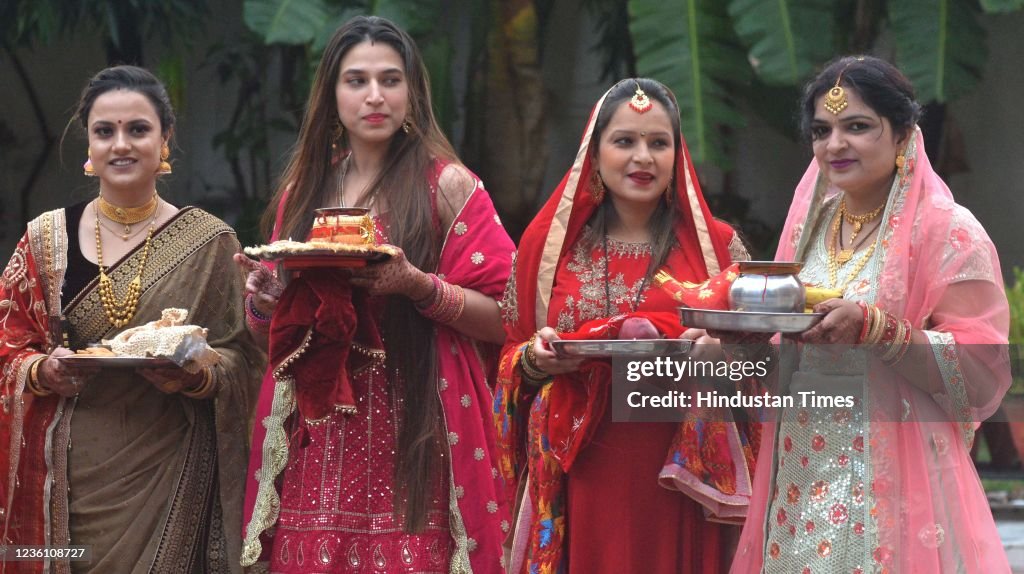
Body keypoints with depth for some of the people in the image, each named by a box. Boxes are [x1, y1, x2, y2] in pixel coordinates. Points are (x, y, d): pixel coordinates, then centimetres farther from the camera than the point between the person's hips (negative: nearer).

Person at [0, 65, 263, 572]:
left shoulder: (209, 242, 2)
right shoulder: (47, 238, 6)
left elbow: (241, 358, 2)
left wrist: (196, 375, -18)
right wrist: (43, 371, -12)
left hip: (170, 473, -1)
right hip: (72, 479, 1)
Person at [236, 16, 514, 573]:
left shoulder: (447, 185, -1)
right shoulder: (303, 191, 11)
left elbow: (500, 318, -5)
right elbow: (264, 321, 19)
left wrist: (418, 286, -19)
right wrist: (267, 293, -3)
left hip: (415, 437, -3)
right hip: (316, 440, 3)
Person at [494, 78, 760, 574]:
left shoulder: (717, 245, 5)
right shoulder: (547, 241, 7)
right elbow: (512, 358, 13)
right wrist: (536, 360, -8)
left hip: (678, 479, -1)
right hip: (578, 482, 1)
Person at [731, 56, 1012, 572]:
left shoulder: (947, 232, -8)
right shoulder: (809, 226, 11)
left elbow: (981, 374, -14)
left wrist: (874, 329, -24)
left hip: (893, 485, -6)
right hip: (798, 483, 6)